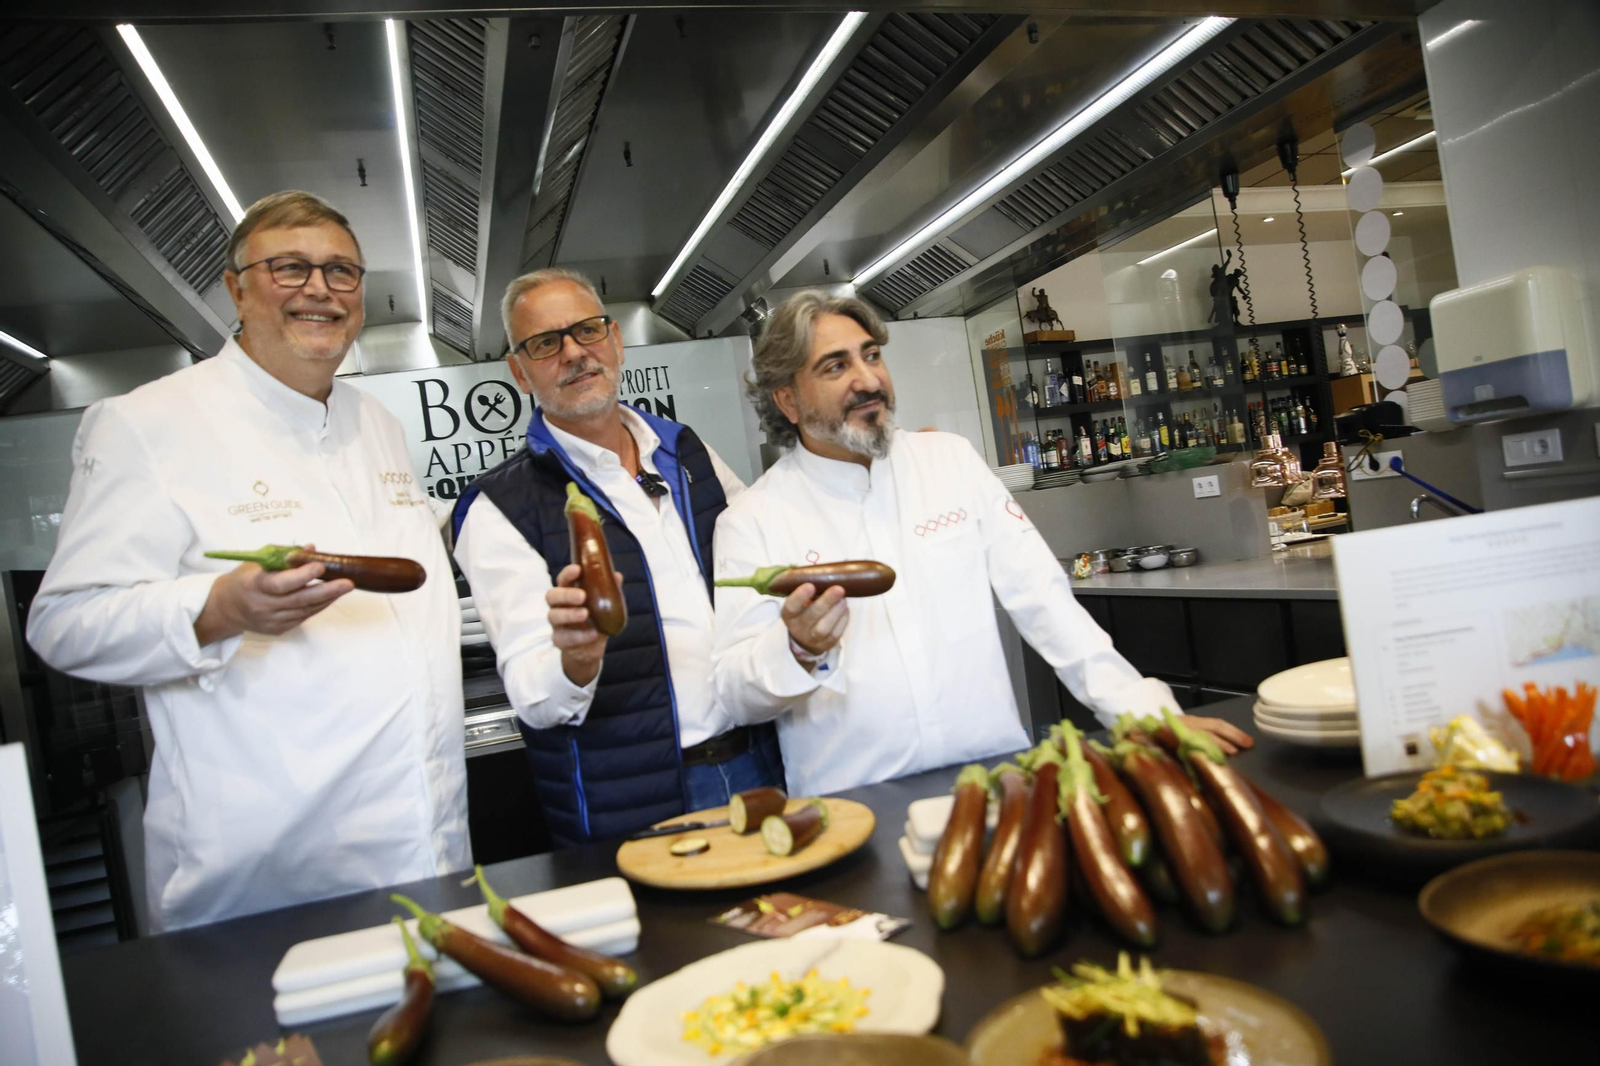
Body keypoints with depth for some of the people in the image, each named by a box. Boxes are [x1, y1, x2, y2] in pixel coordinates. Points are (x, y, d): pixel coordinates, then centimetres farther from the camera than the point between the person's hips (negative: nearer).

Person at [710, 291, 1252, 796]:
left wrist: (1150, 710, -5)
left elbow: (1041, 595, 3)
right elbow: (735, 691, -3)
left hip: (997, 776, 2)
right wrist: (800, 651, -24)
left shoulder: (950, 459, 7)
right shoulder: (750, 522, -1)